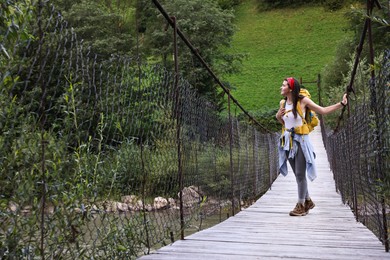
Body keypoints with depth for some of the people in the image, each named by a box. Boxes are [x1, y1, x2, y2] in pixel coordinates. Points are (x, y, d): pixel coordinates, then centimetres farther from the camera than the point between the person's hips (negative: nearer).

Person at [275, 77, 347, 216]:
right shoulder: (283, 103, 7)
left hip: (300, 141, -5)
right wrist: (278, 115, 0)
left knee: (300, 174, -5)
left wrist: (341, 103, -11)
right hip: (288, 141, 6)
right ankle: (308, 201, 28)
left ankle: (301, 205, 6)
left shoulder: (303, 100, -8)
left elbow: (323, 110, -4)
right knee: (297, 174, 12)